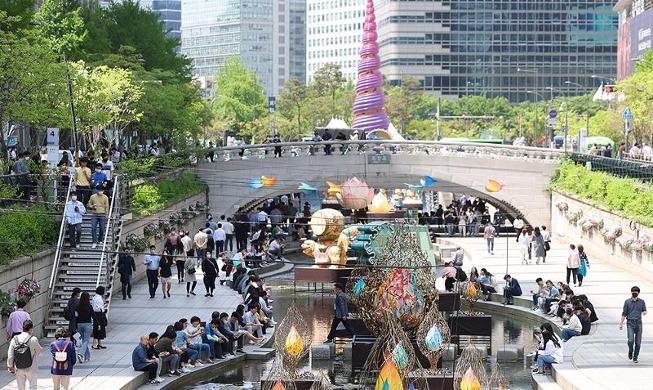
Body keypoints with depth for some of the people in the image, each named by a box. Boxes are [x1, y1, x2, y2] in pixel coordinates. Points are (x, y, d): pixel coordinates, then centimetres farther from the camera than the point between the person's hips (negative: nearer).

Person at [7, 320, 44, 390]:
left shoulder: (15, 339, -5)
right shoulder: (33, 339, -14)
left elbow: (10, 354, -3)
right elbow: (40, 351, -1)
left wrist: (10, 365, 9)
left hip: (19, 369, 3)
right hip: (30, 368, -3)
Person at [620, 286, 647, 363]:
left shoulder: (642, 302, 6)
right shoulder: (627, 302, 3)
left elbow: (644, 310, 16)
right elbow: (624, 314, 7)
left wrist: (644, 312, -10)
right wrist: (621, 323, 4)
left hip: (638, 323, 1)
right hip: (630, 323, -1)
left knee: (638, 342, 1)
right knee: (631, 340, -15)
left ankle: (635, 358, 12)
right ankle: (630, 352, 14)